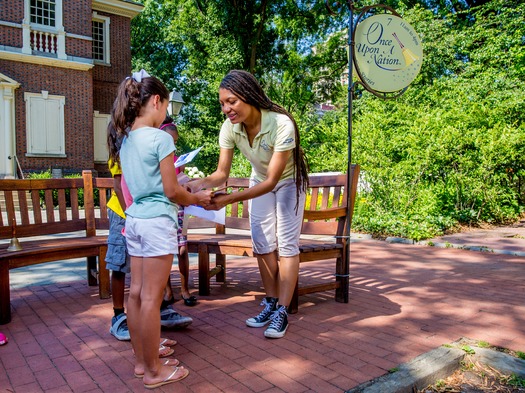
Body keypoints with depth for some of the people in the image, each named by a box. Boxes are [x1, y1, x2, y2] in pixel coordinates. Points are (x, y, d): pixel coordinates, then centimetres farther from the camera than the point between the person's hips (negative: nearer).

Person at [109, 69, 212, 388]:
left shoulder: (126, 139, 11)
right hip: (157, 221, -8)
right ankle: (154, 371, 14)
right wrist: (197, 199, 6)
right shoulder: (160, 138, -13)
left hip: (134, 220, 8)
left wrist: (186, 194, 20)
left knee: (137, 293, 13)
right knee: (151, 298, 0)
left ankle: (142, 361, 27)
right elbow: (172, 191, -12)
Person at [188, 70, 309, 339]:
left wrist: (229, 199, -46)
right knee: (262, 244, 4)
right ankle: (271, 303, 18)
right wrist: (201, 183, -40)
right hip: (260, 181, 5)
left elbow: (272, 180, -37)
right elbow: (222, 173, -18)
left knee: (286, 244, -6)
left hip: (288, 181, -5)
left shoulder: (281, 124, -37)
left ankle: (282, 312, 3)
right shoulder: (229, 127, -21)